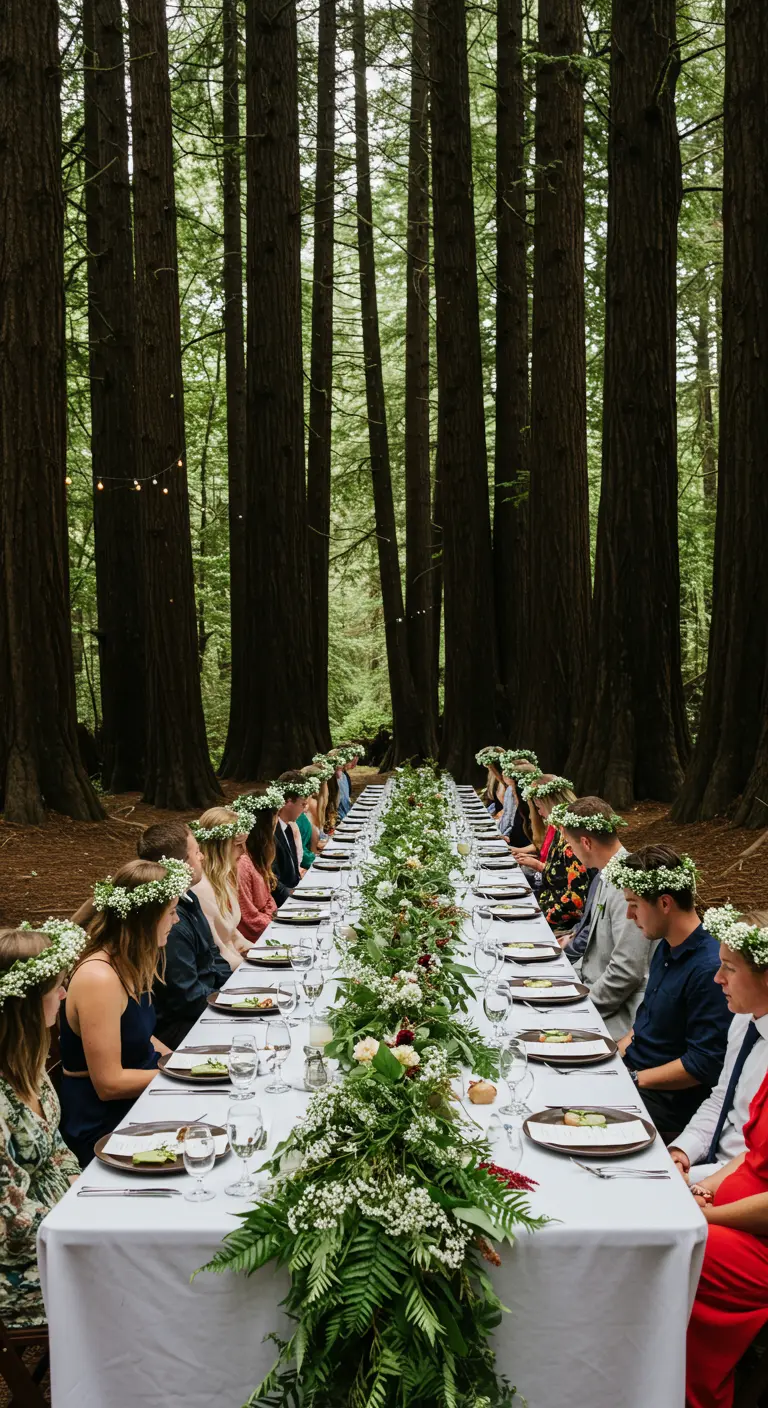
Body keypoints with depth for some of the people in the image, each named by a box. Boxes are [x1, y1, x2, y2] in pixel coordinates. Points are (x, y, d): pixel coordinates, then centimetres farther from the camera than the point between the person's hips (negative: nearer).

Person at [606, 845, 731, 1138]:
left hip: (667, 1101, -9)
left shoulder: (709, 969, -25)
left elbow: (704, 1065, -23)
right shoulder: (667, 948, 6)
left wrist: (633, 1079, -17)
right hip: (632, 1069, 9)